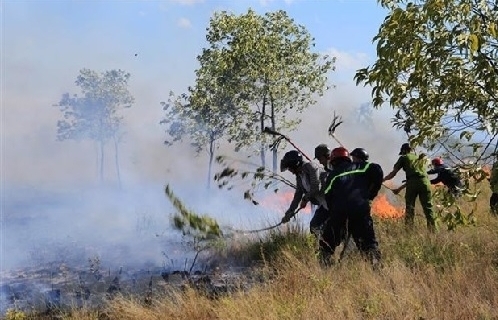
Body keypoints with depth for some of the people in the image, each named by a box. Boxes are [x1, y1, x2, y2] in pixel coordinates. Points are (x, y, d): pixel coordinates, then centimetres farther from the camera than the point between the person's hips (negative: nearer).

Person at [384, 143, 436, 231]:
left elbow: (393, 173, 16)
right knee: (428, 207, 6)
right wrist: (400, 188, 37)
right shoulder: (421, 158, 32)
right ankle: (433, 230, 0)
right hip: (425, 181, 3)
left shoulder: (404, 158, 19)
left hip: (412, 183, -3)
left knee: (409, 207, 4)